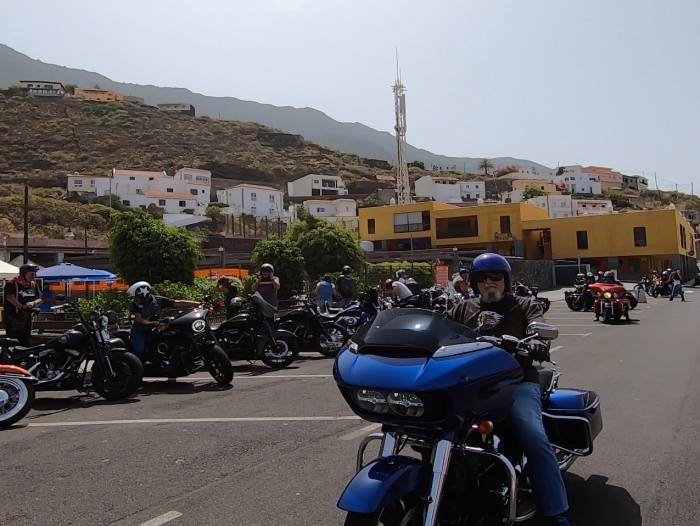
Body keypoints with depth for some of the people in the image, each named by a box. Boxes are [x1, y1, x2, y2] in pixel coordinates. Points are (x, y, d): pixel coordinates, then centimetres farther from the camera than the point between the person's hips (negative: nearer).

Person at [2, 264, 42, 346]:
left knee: (26, 343, 14)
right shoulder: (12, 284, -13)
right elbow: (10, 297, -28)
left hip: (26, 318, 7)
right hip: (12, 319, -7)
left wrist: (33, 303, -17)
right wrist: (22, 307, -33)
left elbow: (39, 299, 5)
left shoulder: (34, 285, 9)